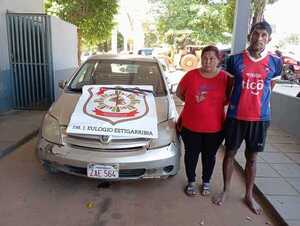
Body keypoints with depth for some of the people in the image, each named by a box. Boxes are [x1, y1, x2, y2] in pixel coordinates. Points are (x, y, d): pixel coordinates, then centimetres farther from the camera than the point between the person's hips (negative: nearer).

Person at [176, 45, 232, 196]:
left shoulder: (225, 78, -6)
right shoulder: (191, 75, -6)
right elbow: (179, 93, 8)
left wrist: (215, 104, -5)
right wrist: (193, 102, 2)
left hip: (215, 127, 0)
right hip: (190, 126, 0)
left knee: (209, 155, 16)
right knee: (191, 154, 14)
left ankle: (206, 182, 39)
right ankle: (191, 181, 36)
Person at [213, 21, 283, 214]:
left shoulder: (275, 62, -1)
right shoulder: (235, 60, -4)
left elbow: (270, 87, 14)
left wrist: (257, 101, 7)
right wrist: (230, 101, 6)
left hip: (260, 118, 1)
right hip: (236, 116, 0)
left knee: (252, 158, 13)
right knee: (230, 154, 11)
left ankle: (249, 195, 32)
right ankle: (226, 190, 31)